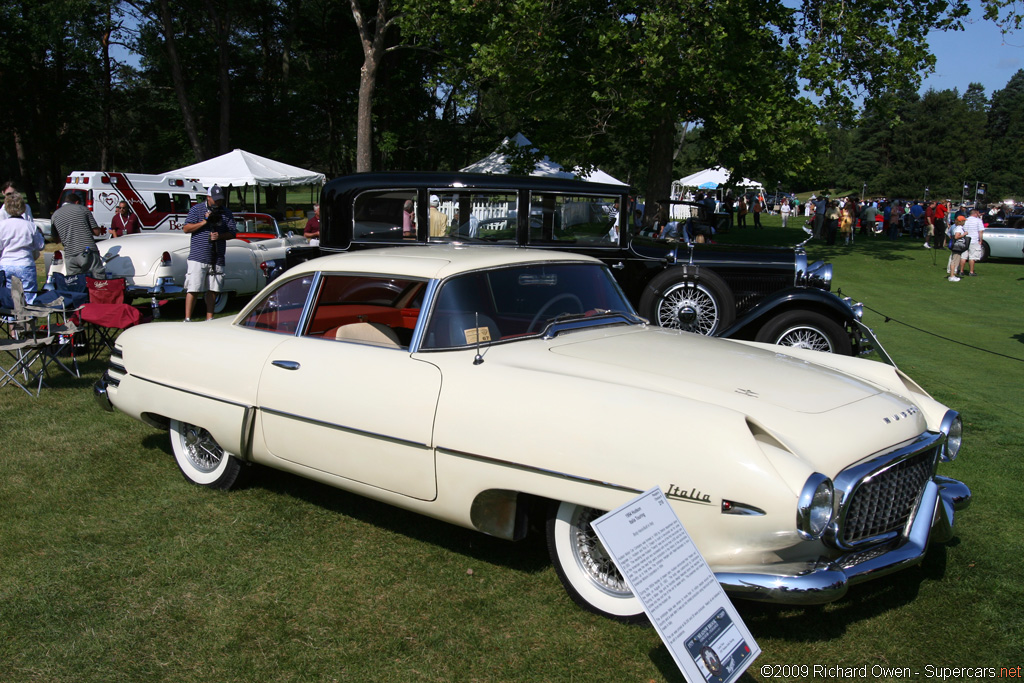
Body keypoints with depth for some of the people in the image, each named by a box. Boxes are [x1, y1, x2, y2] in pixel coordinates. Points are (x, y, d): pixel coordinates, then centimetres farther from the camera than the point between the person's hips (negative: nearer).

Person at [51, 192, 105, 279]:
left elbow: (57, 240, 20)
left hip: (70, 256, 2)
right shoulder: (83, 209, 8)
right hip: (89, 252, -2)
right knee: (101, 281, -1)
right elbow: (96, 232, 4)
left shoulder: (54, 215, 15)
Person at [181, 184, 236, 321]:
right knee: (193, 289, -7)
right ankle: (187, 319, -3)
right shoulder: (196, 209, 2)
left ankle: (209, 318, 19)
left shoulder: (226, 213, 10)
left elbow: (232, 234, 9)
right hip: (198, 257, -3)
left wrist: (220, 236, -10)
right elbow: (186, 229, -3)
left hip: (217, 258, 3)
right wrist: (204, 222, -13)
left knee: (212, 289, 9)